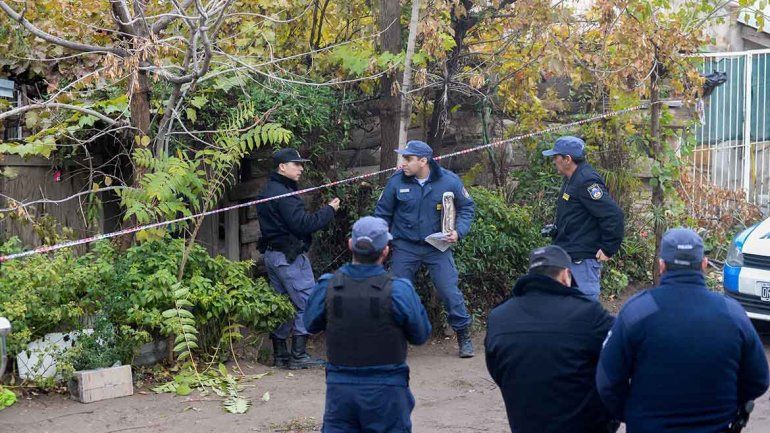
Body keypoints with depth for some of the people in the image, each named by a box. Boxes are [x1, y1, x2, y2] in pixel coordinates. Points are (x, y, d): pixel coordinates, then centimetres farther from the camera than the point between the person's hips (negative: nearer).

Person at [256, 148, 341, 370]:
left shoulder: (268, 191, 16)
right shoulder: (283, 193, -17)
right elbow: (302, 224, -22)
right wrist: (329, 210, -12)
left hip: (271, 254, 10)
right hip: (289, 256, -10)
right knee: (307, 303, -5)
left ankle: (280, 354, 16)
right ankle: (298, 355, -6)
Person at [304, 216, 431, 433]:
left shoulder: (328, 285, -8)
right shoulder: (399, 290, -16)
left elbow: (311, 325, 10)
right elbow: (421, 335, -1)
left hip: (339, 386, 2)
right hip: (386, 389, -2)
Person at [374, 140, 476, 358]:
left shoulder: (449, 181, -9)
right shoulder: (396, 182, -8)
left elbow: (467, 207, 5)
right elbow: (382, 213, 5)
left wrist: (459, 231, -10)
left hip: (438, 246, -1)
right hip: (405, 247, 1)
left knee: (450, 292, -2)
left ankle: (464, 337, 15)